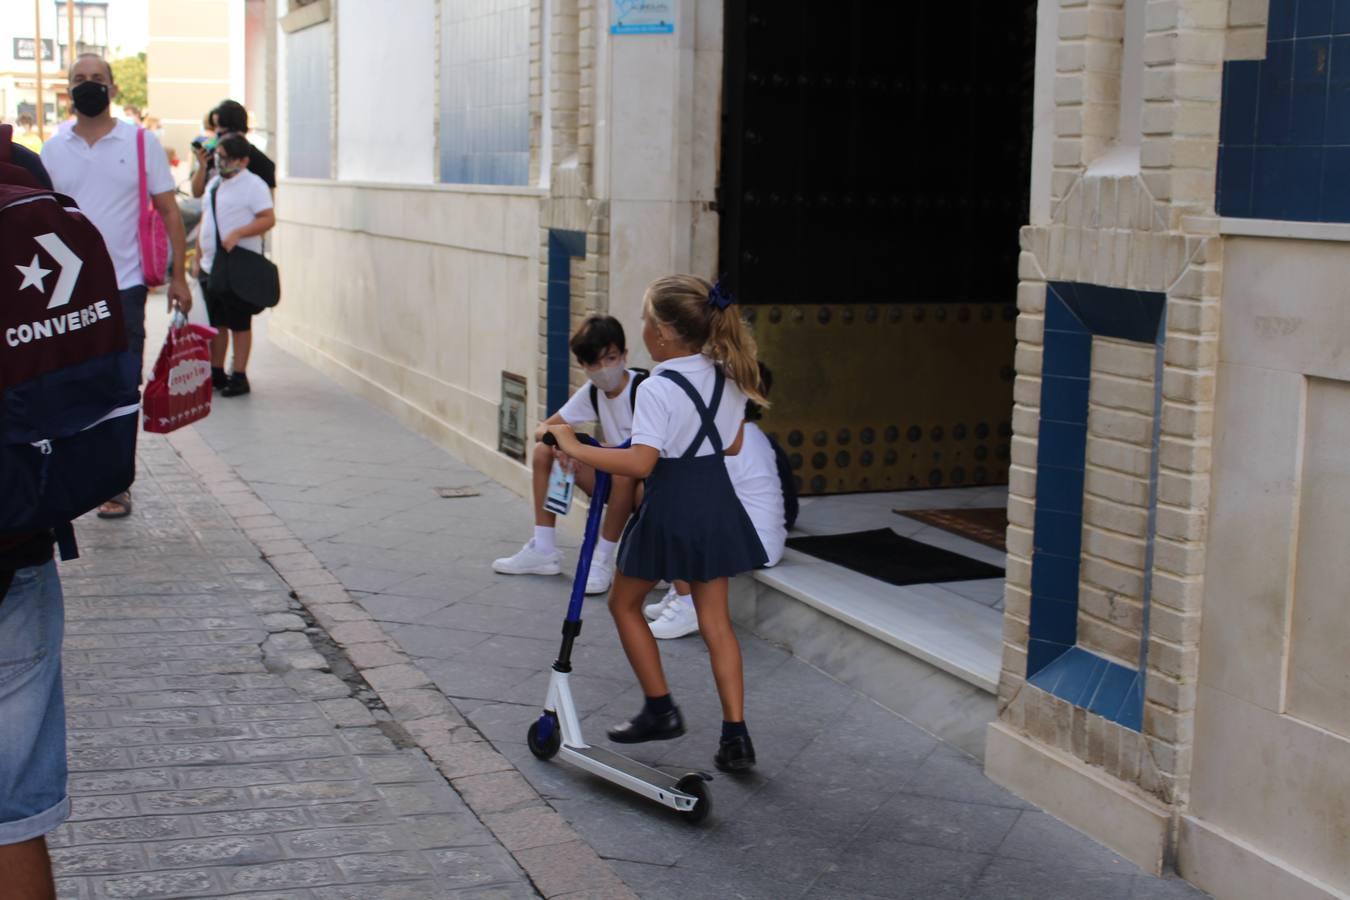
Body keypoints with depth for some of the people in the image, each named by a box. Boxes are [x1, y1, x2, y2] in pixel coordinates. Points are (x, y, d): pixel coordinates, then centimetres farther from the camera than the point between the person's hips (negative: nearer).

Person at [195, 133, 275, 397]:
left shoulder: (253, 185, -9)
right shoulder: (214, 183, 15)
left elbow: (268, 219, -16)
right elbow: (205, 222, 20)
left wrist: (238, 233, -26)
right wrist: (197, 258, 16)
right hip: (210, 266, 7)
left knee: (239, 324, 0)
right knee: (216, 323, 13)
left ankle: (239, 376, 6)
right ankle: (216, 373, 23)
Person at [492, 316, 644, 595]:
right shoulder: (592, 392, 1)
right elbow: (543, 429, 2)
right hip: (614, 481, 7)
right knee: (545, 451, -3)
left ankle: (603, 560, -22)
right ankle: (543, 550, 3)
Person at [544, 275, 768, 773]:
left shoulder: (657, 390, -20)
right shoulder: (728, 379, 2)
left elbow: (640, 463, -28)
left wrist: (575, 448, -22)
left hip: (670, 506, -6)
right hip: (716, 500, 7)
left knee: (625, 602, 16)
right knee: (715, 617, 11)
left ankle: (660, 709, 19)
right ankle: (735, 735, 7)